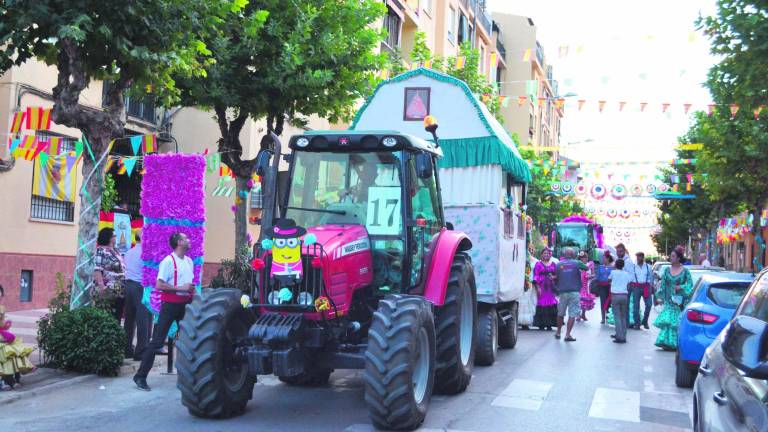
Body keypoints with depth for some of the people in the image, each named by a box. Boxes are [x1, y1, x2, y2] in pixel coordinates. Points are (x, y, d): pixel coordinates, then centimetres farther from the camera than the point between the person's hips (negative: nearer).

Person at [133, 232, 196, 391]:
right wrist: (180, 288, -22)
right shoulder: (168, 261, -13)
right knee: (157, 341, -6)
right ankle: (141, 376, 0)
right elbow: (159, 285, -19)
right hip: (170, 304, -7)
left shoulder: (189, 261, 10)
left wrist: (192, 290, 5)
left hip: (185, 304, 7)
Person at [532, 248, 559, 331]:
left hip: (551, 287, 3)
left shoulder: (554, 264, 14)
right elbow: (536, 276, -1)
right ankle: (541, 324, 0)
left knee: (551, 304, -3)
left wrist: (554, 277, -8)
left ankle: (549, 324, 4)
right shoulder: (538, 264, 5)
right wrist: (537, 287, -10)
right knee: (542, 304, -6)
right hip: (542, 286, -3)